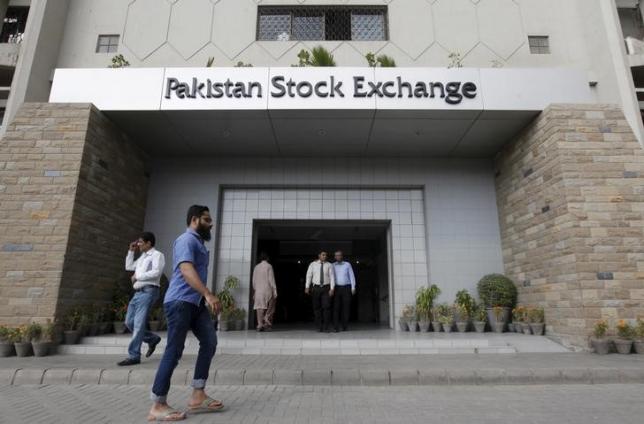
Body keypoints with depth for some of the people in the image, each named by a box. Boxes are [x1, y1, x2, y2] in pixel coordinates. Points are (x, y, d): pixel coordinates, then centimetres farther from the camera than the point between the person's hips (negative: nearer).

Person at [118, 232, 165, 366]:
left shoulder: (157, 255, -3)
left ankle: (134, 356, -9)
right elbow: (128, 267, 32)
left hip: (148, 292, -9)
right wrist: (131, 251, 23)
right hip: (138, 293, 9)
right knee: (129, 322, 9)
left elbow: (156, 272, -18)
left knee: (138, 324, -12)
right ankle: (152, 339, 22)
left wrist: (137, 276, -9)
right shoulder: (142, 257, 23)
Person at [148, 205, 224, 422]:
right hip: (180, 301, -10)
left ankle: (197, 396, 8)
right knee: (174, 351, -5)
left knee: (209, 342, 3)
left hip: (195, 302, 10)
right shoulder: (187, 240, -10)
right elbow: (186, 270, -25)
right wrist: (208, 294, -35)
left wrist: (205, 297, 30)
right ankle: (158, 406, 5)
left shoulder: (199, 243, 21)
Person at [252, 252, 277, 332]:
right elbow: (271, 280, -8)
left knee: (260, 307, 2)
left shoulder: (256, 267, 10)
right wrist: (275, 291, -4)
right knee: (270, 308, 8)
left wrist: (255, 291, 19)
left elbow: (254, 281, 11)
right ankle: (267, 321, -5)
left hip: (258, 290, 4)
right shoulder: (269, 266, -4)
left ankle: (260, 324, -3)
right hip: (268, 290, -4)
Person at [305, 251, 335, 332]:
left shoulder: (329, 265, -1)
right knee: (317, 307, 3)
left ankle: (326, 327, 1)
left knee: (327, 306, -7)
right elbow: (309, 276, -1)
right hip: (316, 288, 1)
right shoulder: (313, 264, 1)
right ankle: (319, 327, 14)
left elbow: (332, 277, -6)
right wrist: (307, 287, -8)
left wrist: (332, 289, -15)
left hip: (326, 288, -1)